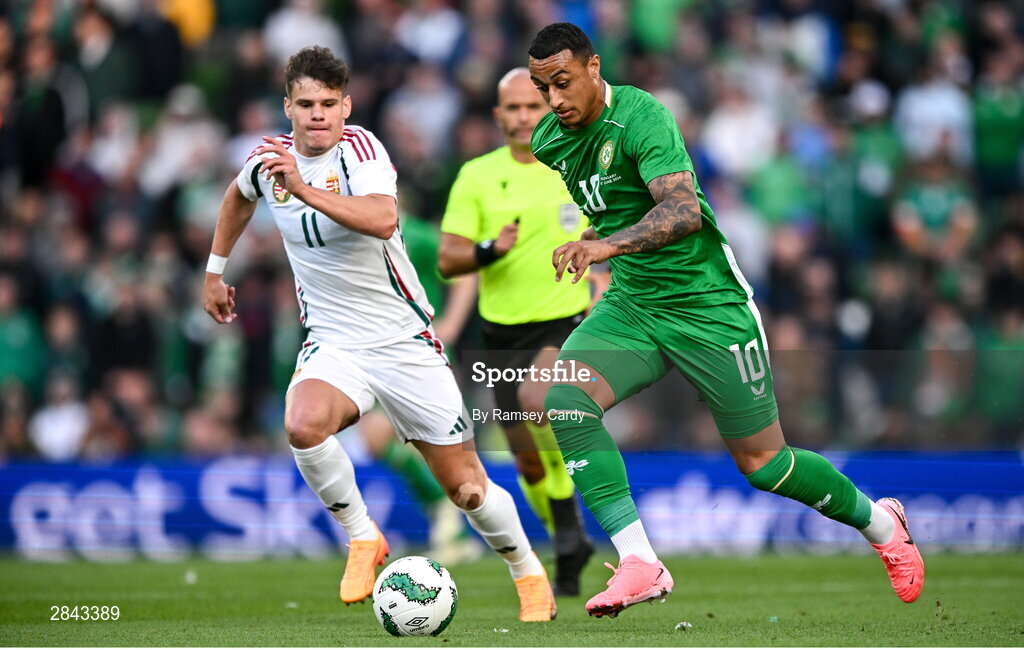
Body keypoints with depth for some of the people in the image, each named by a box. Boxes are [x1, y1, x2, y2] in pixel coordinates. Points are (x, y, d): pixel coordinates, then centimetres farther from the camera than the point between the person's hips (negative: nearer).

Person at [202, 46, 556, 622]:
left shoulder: (360, 147, -16)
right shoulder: (270, 158, 0)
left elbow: (383, 219, -36)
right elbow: (240, 195, 26)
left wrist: (307, 191, -44)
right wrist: (215, 271, 29)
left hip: (406, 341, -3)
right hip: (334, 345, 3)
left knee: (466, 487, 2)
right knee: (304, 424, -32)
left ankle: (529, 574, 29)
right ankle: (363, 539, -8)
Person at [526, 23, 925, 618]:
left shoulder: (641, 116, -22)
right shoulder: (548, 139, 1)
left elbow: (684, 210, -37)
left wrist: (609, 245, -50)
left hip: (708, 304, -6)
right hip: (631, 305, 6)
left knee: (762, 464, 4)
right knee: (565, 400, -22)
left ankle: (880, 522, 33)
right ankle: (640, 565, -22)